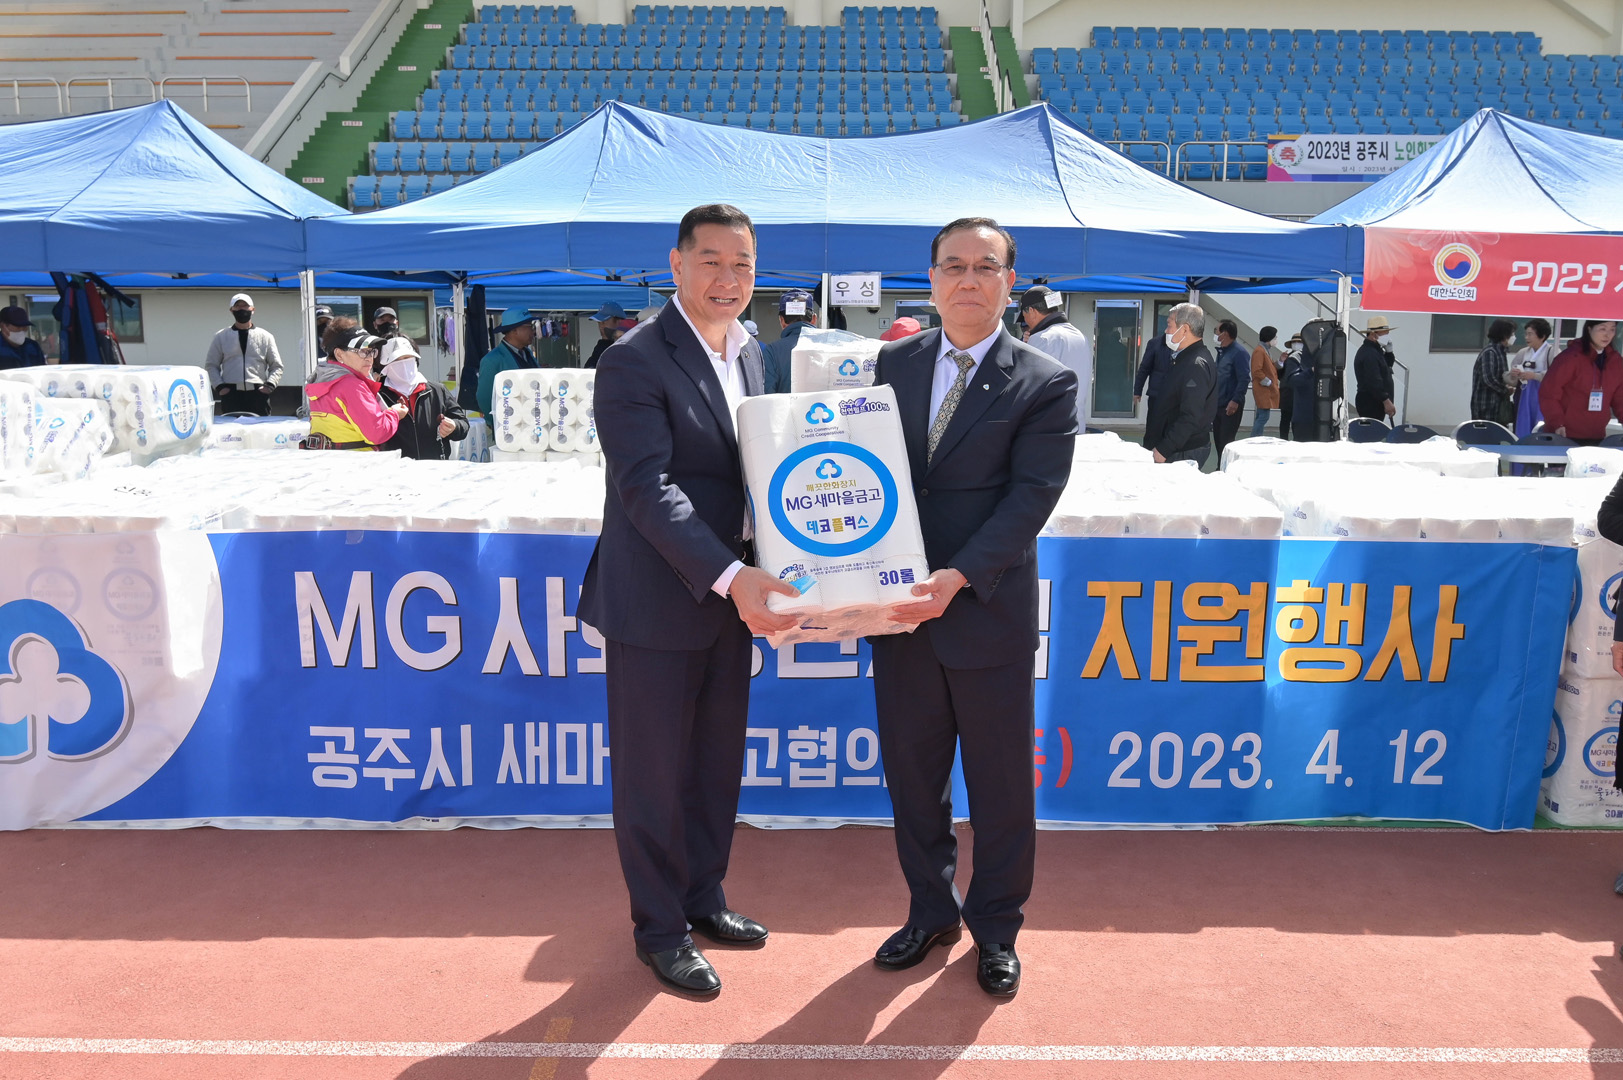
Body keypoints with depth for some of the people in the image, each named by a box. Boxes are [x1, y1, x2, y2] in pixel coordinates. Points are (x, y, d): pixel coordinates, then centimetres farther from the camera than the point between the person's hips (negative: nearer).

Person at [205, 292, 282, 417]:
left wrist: (269, 385, -3)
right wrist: (219, 386, -1)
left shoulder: (265, 337, 12)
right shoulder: (221, 337, 13)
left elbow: (276, 366, 13)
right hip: (231, 394, 0)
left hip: (258, 394, 0)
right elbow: (211, 365, 14)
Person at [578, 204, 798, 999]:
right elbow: (649, 488, -24)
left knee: (718, 764, 19)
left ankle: (702, 897, 39)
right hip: (656, 604, -7)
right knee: (654, 775, 7)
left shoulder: (750, 354, 9)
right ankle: (658, 927, 26)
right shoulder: (633, 364, -16)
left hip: (730, 595, 8)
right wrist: (731, 576, -32)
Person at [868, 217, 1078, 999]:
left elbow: (1031, 497, -13)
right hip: (901, 610, 4)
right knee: (910, 772, 14)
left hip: (989, 613, -3)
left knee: (999, 782, 10)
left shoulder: (1046, 384, -5)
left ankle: (996, 928, 30)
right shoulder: (894, 363, 8)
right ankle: (931, 912, 35)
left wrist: (959, 577, -23)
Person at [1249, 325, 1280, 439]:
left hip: (1267, 390, 11)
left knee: (1261, 416, 12)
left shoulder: (1266, 350, 17)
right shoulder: (1259, 351, -14)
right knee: (1264, 416, -13)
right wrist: (1268, 382, -17)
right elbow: (1256, 371, -22)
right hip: (1263, 390, -10)